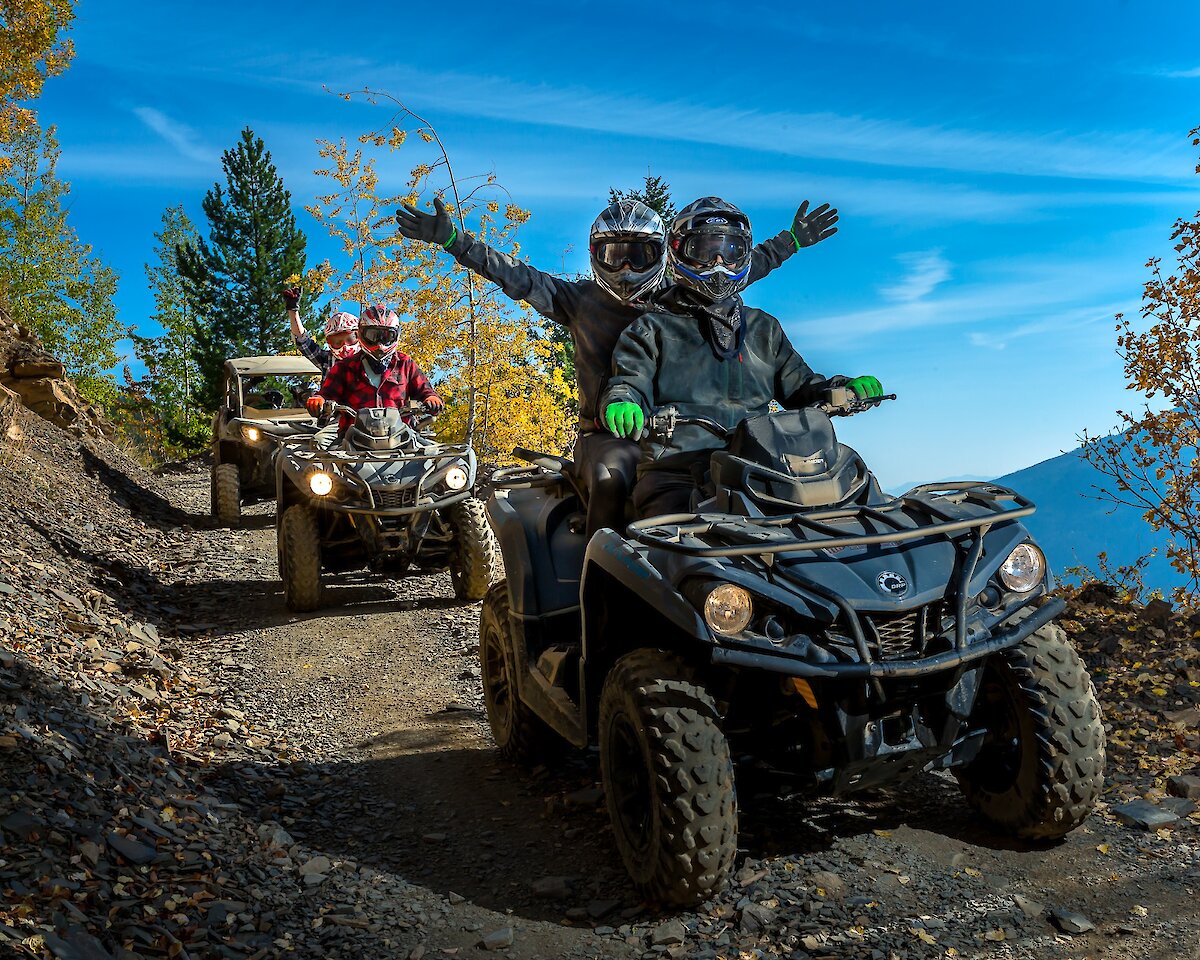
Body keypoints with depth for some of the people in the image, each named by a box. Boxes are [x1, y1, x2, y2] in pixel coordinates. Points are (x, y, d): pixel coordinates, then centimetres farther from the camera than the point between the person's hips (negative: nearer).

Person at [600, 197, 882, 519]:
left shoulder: (764, 329, 26)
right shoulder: (651, 330, 14)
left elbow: (799, 385, 26)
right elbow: (629, 384, 2)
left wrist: (845, 389, 5)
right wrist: (621, 406, -24)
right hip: (674, 472, -3)